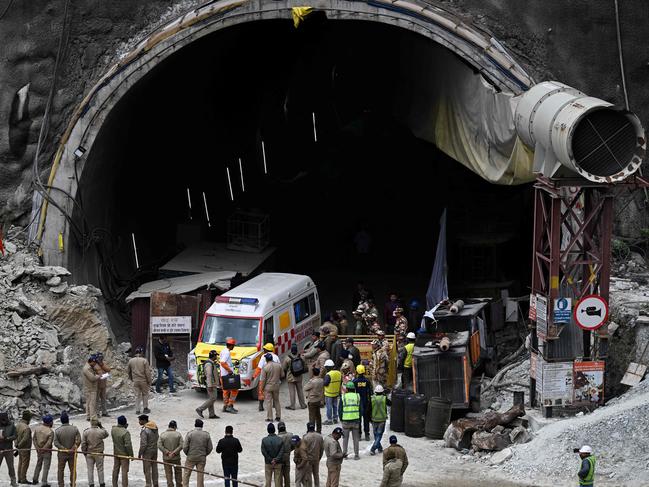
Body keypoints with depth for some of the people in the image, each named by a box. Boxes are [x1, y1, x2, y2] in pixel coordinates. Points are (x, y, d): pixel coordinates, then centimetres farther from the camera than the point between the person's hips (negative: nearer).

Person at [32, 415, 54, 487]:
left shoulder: (37, 428, -3)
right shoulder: (50, 432, -20)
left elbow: (34, 439, -1)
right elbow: (49, 443, -23)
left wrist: (37, 448, -3)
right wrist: (43, 449, -11)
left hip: (39, 451, 5)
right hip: (47, 451, -5)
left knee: (38, 465, 22)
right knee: (46, 467, 4)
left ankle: (35, 480, 29)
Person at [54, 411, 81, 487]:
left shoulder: (57, 430, -10)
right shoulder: (75, 429, -9)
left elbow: (56, 443, -14)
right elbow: (78, 440, -12)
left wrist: (64, 448, -13)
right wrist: (73, 449, -9)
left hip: (62, 453, -1)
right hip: (72, 453, 1)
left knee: (60, 470, 11)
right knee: (72, 469, 14)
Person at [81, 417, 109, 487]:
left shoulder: (86, 432, -8)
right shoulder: (101, 431, -11)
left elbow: (83, 443, -7)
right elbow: (106, 434, 12)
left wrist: (84, 452, 5)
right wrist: (101, 427, 9)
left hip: (89, 453, 1)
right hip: (99, 454, -1)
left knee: (90, 469, 7)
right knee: (100, 469, 11)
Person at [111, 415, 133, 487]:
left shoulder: (113, 430, -5)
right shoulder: (125, 432, -25)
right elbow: (128, 445, -23)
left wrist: (125, 427, 1)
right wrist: (131, 454, -11)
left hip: (116, 453, 6)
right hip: (124, 453, -6)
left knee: (115, 469, 16)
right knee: (124, 470, 0)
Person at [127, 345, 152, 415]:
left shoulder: (131, 361, -1)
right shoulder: (144, 361, -13)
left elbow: (128, 370, 10)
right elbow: (147, 372, -13)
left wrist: (131, 378, 25)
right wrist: (149, 381, -4)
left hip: (135, 381, 3)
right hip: (143, 380, -3)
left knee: (137, 395, 10)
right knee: (145, 394, 14)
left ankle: (137, 410, 9)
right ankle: (145, 408, 18)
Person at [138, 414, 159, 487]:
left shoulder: (144, 430, -23)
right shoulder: (155, 427, 1)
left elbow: (143, 444, -23)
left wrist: (140, 454, -12)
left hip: (147, 451, -8)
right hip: (155, 450, 8)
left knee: (147, 469, 2)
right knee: (154, 468, 15)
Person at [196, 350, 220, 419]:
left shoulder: (210, 363, 14)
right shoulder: (209, 364, -19)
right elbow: (208, 375, -23)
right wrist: (210, 386, -26)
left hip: (211, 384, 10)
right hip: (211, 384, -10)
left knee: (211, 399, 9)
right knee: (213, 399, -9)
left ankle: (212, 414, 10)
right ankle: (200, 409, -8)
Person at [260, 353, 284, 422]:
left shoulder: (265, 367, -15)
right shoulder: (278, 365, -3)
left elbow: (263, 379, -12)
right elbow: (282, 375, 6)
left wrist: (262, 388, -2)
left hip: (268, 387, -4)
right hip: (276, 386, 4)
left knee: (269, 402, 3)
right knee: (276, 401, 15)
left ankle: (269, 417, 4)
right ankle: (278, 416, 18)